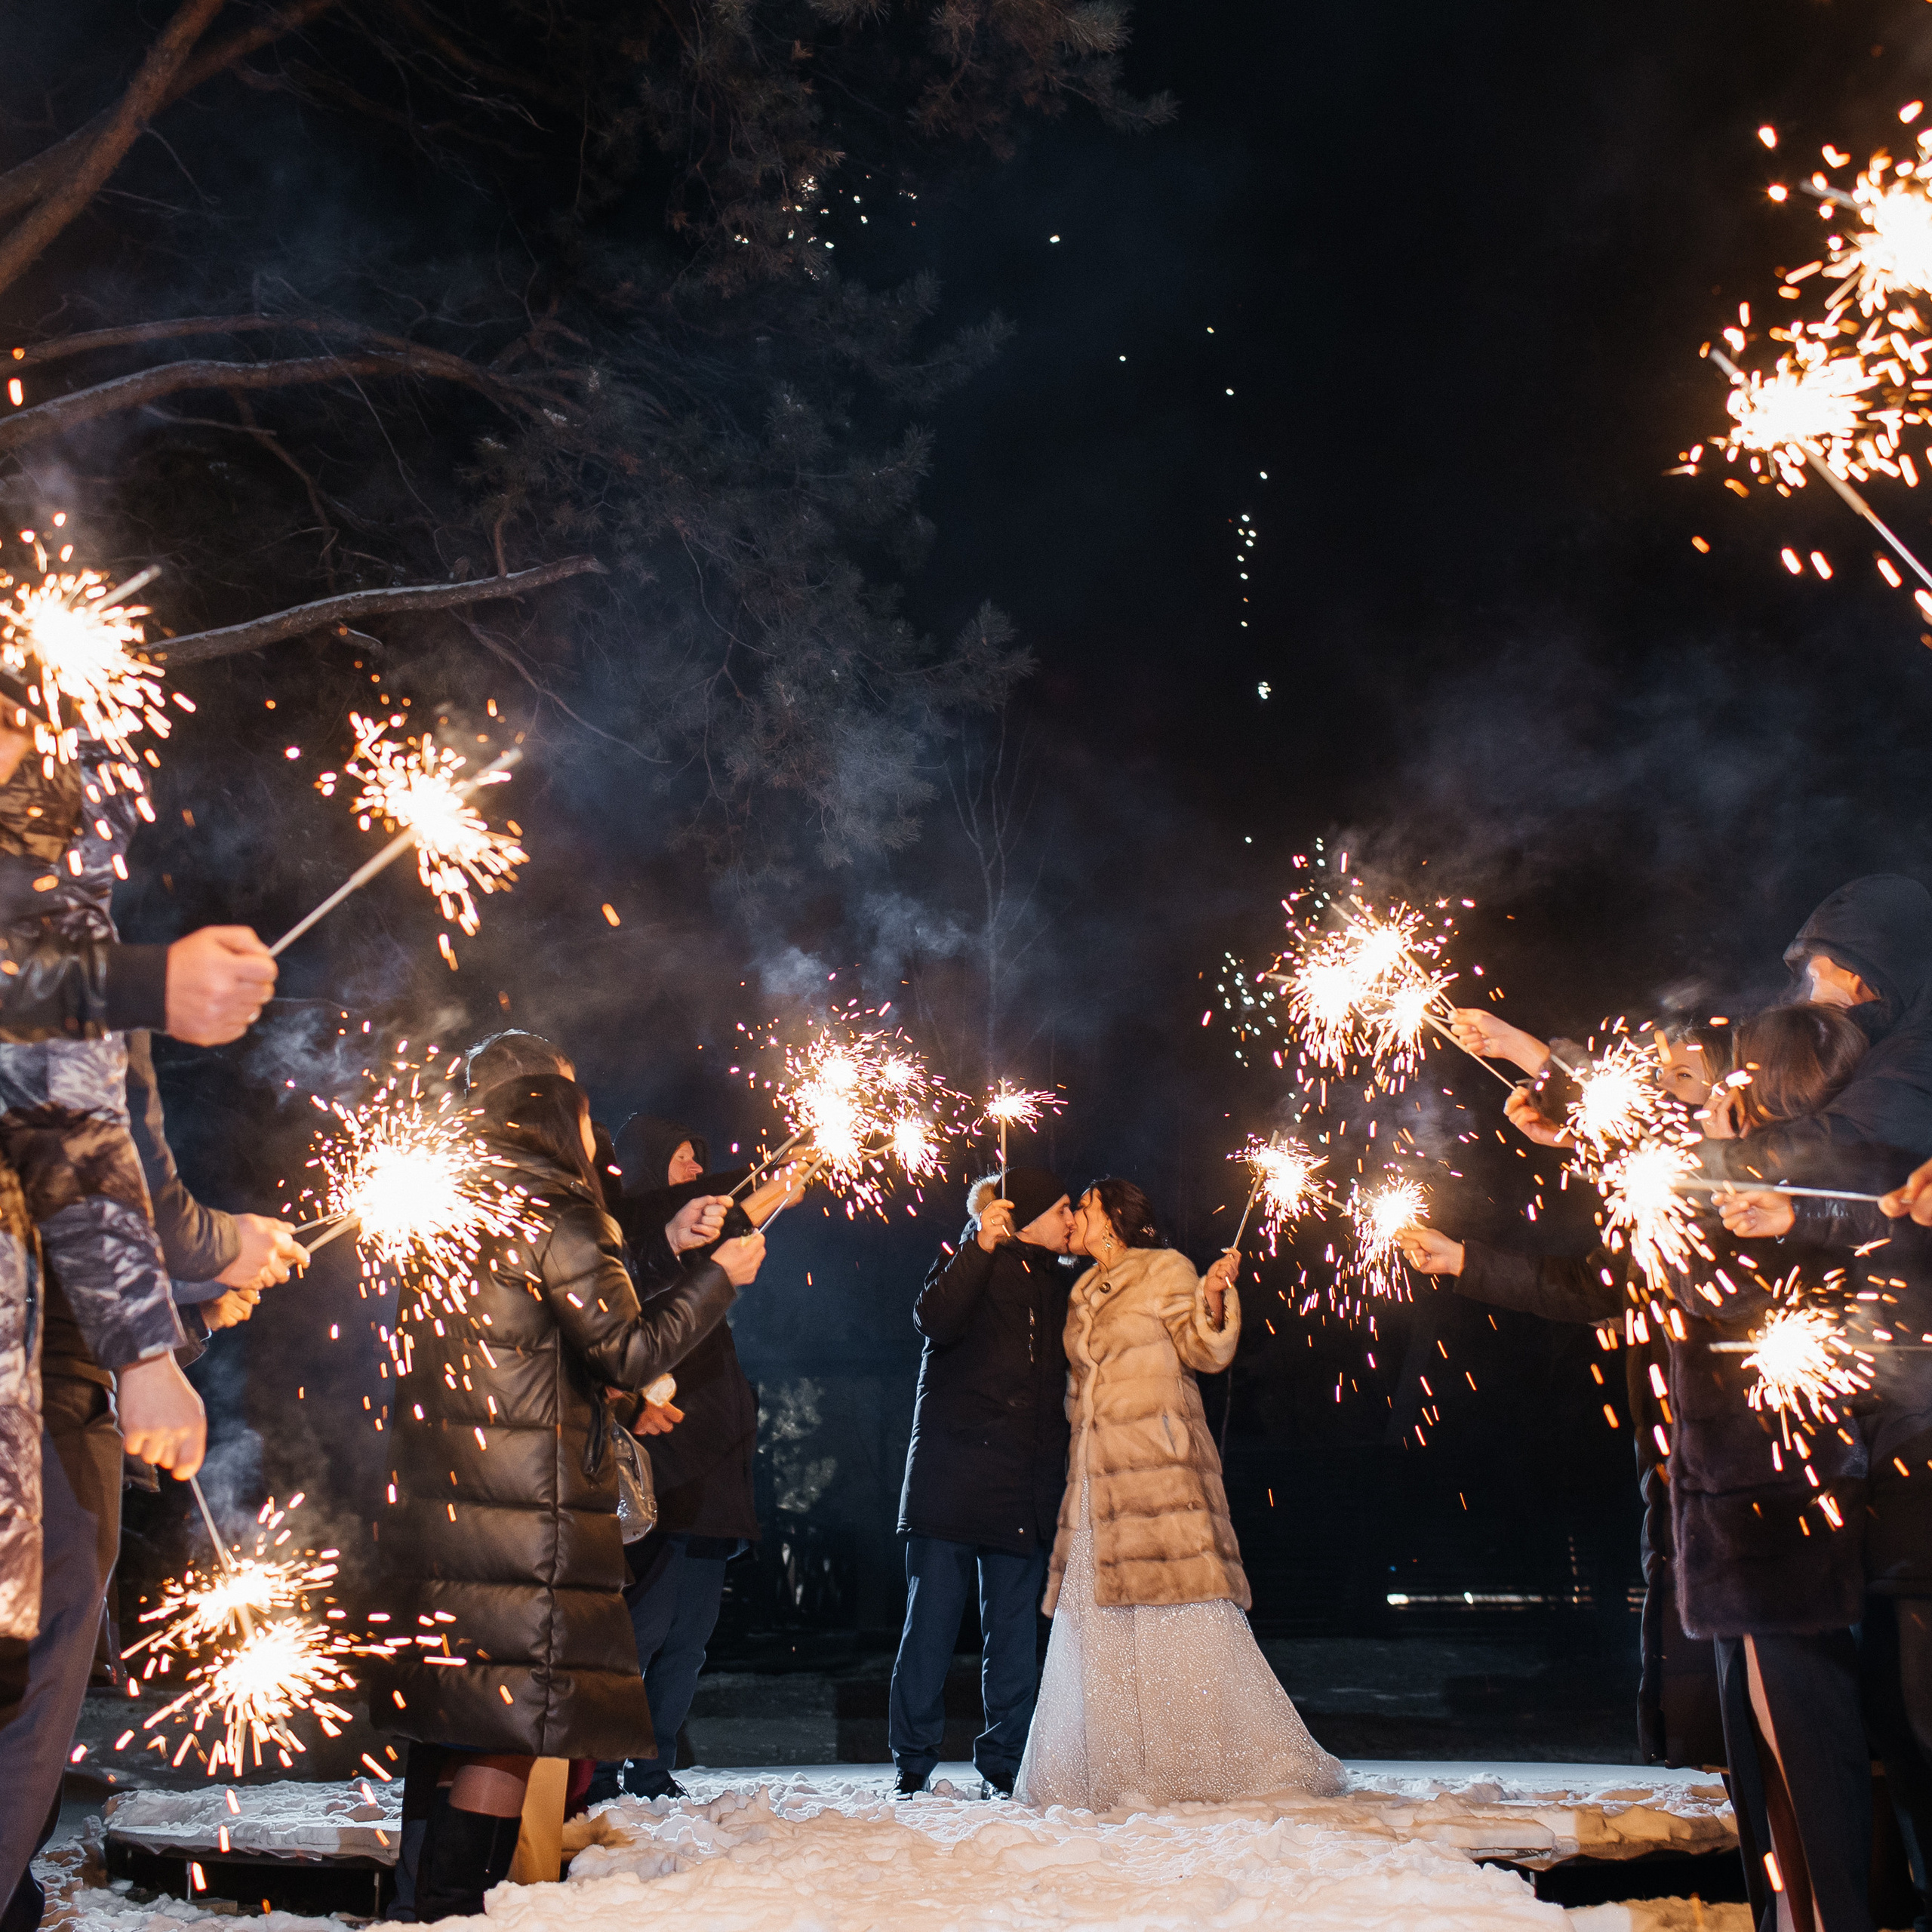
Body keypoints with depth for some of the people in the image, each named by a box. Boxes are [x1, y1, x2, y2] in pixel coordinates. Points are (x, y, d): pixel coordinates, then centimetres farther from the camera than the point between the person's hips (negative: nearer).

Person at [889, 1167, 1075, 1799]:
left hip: (1026, 1484, 5)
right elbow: (935, 1320, -19)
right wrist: (981, 1246, -26)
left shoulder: (1057, 1283, 17)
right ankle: (913, 1767, 7)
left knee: (1014, 1630, 5)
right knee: (932, 1622, -1)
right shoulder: (968, 1265, 2)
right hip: (953, 1475, -5)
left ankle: (1003, 1764, 13)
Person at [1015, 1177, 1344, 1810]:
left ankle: (1231, 1761, 0)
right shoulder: (1083, 1293, 21)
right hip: (1096, 1473, 7)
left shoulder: (1166, 1270, 2)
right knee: (1097, 1625, 3)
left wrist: (1213, 1298, -21)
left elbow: (1206, 1352, -6)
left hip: (1160, 1468, -7)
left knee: (1183, 1614, -10)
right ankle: (1121, 1774, 9)